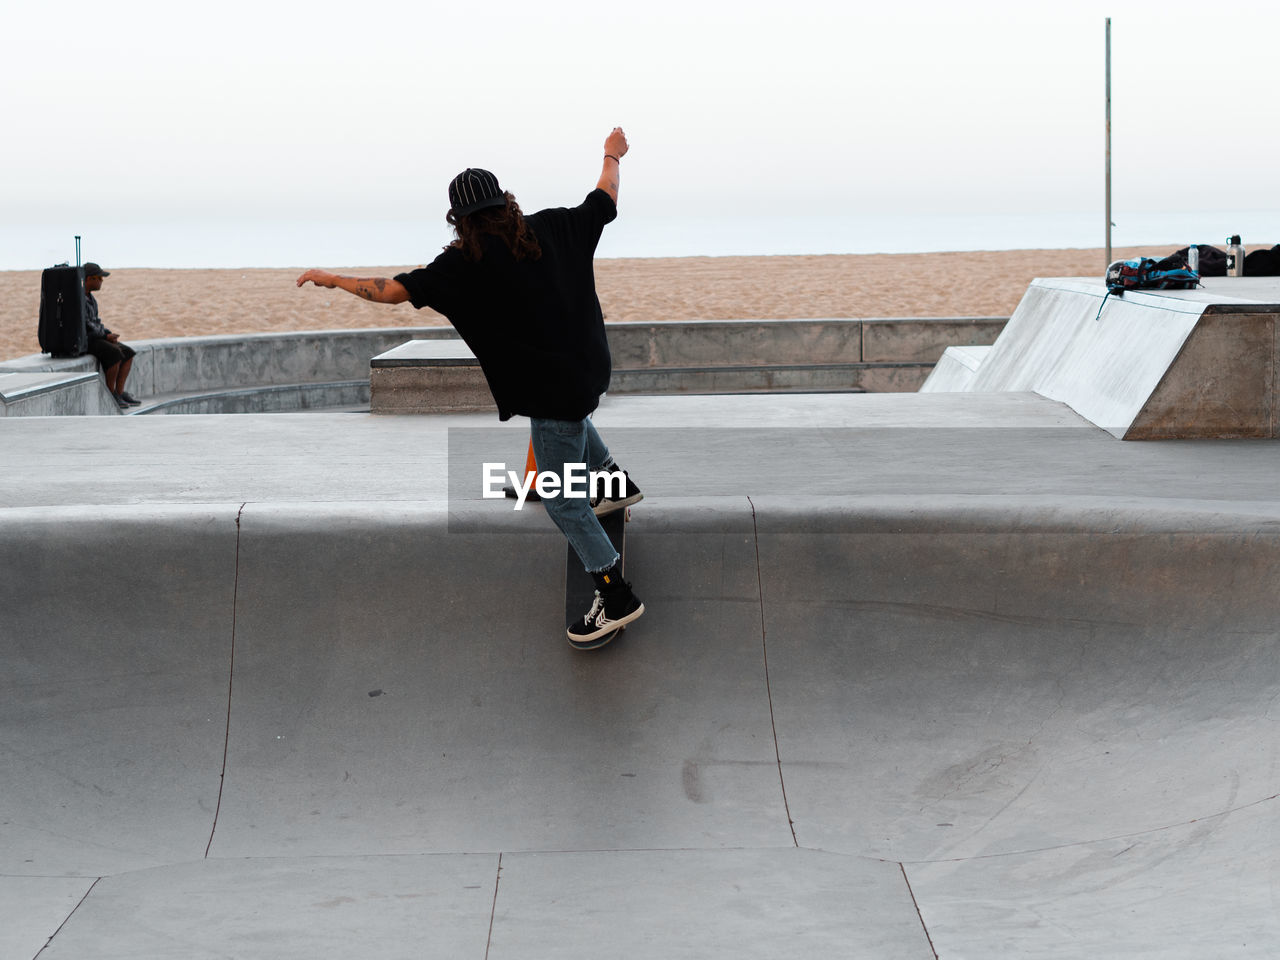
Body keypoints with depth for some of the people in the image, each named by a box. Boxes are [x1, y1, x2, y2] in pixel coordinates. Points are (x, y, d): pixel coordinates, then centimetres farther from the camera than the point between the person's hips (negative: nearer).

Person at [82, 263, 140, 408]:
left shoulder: (89, 296, 15)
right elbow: (86, 325, -20)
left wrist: (109, 334, 3)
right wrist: (106, 336, -13)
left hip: (95, 337, 10)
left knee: (128, 353, -1)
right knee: (115, 354, -28)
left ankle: (119, 393, -6)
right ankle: (111, 395, -15)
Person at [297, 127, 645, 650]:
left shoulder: (464, 264, -16)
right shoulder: (554, 228, -1)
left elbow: (391, 290, -13)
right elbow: (605, 200, 16)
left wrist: (331, 279, 2)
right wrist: (612, 155, 35)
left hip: (553, 386, -7)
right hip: (591, 364, 7)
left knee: (564, 503, 4)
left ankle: (616, 597, 7)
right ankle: (615, 481, 47)